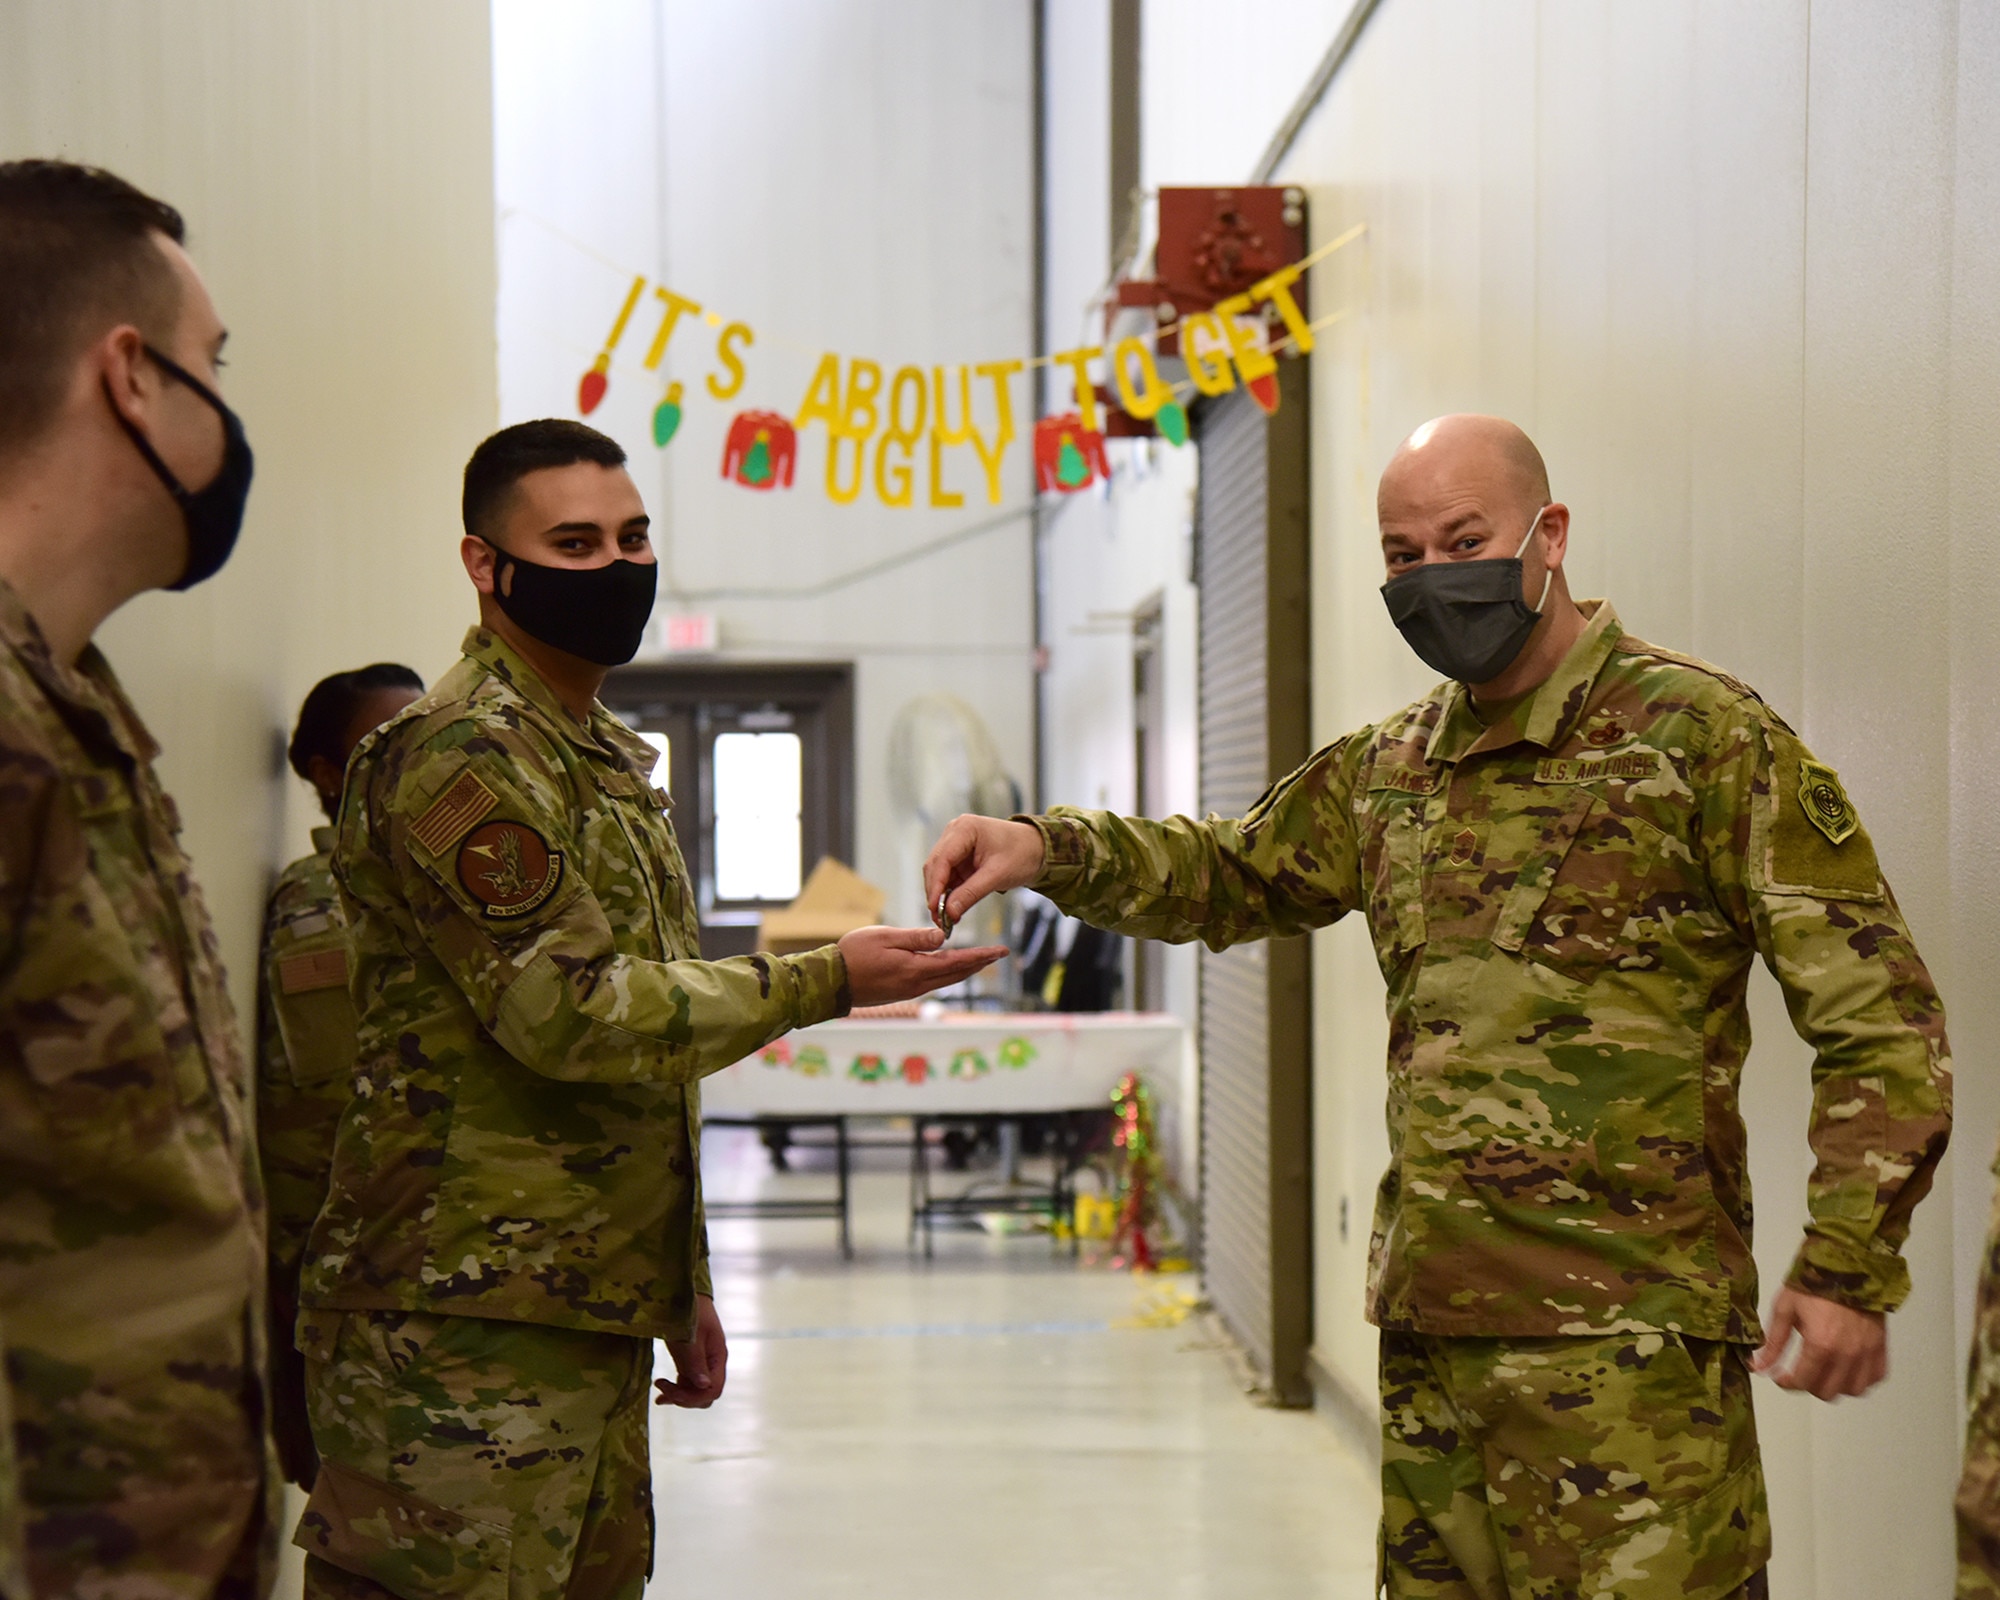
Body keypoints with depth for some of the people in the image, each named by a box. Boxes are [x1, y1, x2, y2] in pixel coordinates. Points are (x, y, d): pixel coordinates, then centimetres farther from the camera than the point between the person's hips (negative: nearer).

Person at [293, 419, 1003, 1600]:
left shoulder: (610, 759, 19)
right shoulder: (461, 759, -13)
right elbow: (574, 1012, -20)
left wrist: (683, 1287, 22)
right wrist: (825, 984, -15)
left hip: (595, 1317, 9)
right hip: (464, 1330, -9)